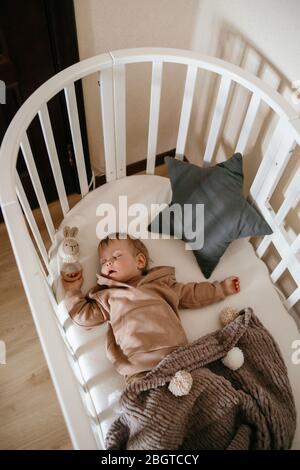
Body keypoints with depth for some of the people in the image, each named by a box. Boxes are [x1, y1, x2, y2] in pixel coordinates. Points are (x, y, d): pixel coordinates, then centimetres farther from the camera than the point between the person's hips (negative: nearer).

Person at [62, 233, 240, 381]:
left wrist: (222, 287, 25)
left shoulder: (160, 283, 20)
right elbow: (83, 315, 22)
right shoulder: (108, 296, 22)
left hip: (178, 354, 1)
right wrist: (73, 291, 23)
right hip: (140, 367, 0)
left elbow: (193, 294, 25)